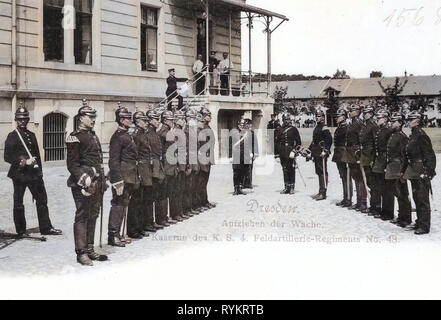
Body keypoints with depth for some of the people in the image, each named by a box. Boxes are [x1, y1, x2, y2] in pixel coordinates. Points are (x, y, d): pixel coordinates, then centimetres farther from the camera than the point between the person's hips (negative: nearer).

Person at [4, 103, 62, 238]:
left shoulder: (32, 135, 13)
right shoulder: (12, 136, -4)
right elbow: (7, 157, -9)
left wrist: (39, 172, 14)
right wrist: (24, 161, -19)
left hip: (34, 174, 5)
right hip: (19, 174, -5)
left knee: (42, 199, 4)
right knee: (18, 203, 4)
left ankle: (46, 228, 10)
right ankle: (21, 231, 14)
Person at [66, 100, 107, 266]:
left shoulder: (93, 136, 18)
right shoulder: (75, 137, -8)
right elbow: (72, 163, -13)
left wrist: (102, 180, 21)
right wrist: (83, 179, -21)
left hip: (96, 183, 9)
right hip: (83, 184, -9)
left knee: (93, 216, 12)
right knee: (82, 216, -4)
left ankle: (90, 249, 21)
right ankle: (81, 253, 2)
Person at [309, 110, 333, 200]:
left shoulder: (324, 128, -9)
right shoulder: (317, 127, 19)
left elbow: (329, 140, -17)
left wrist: (325, 150, -21)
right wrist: (310, 150, 26)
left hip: (322, 153, -9)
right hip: (316, 154, 9)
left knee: (323, 172, -8)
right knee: (318, 172, 12)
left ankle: (323, 193, -7)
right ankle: (320, 192, 19)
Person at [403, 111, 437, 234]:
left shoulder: (421, 136, -14)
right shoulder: (413, 135, 14)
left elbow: (429, 155, -16)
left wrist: (429, 172, -20)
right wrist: (406, 171, 21)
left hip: (421, 172, -10)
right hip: (414, 172, 10)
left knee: (422, 199, -6)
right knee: (416, 197, 15)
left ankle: (425, 226, -2)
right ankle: (419, 223, 25)